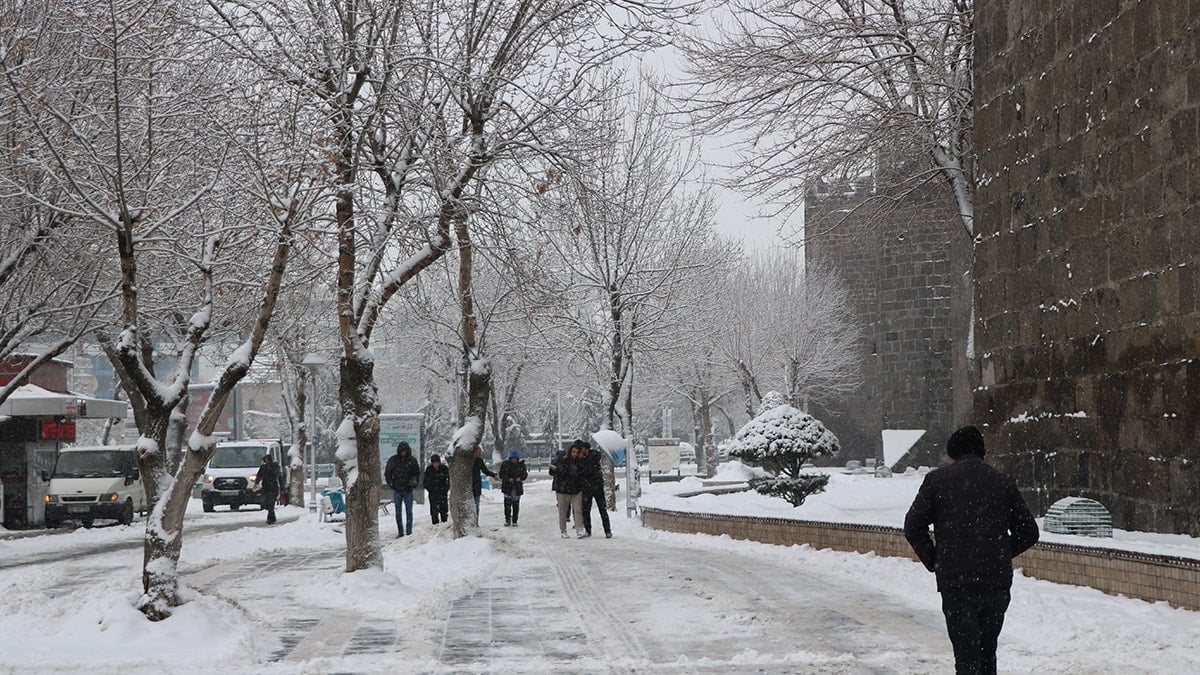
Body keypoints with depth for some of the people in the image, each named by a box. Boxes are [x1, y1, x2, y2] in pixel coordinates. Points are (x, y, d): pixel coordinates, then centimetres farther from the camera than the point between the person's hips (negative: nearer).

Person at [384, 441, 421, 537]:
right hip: (397, 490, 0)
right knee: (398, 513, 4)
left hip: (408, 490, 0)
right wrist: (391, 484, -1)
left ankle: (409, 532, 5)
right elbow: (387, 474, 9)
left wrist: (414, 483, -3)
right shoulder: (393, 460, 0)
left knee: (409, 512, 0)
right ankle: (400, 532, 9)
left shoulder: (412, 460, 1)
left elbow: (417, 473, 12)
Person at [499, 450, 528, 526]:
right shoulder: (505, 464, -3)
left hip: (517, 488, 1)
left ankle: (514, 521, 11)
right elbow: (501, 474, -2)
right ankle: (507, 520, 11)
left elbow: (525, 474, 8)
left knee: (516, 504, 2)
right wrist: (508, 479, -18)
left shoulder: (521, 465, 2)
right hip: (507, 487, -1)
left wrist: (520, 478, -13)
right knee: (507, 503, -2)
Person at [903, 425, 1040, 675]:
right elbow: (1029, 532, 10)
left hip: (956, 583, -3)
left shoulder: (937, 479, 4)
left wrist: (933, 561, 9)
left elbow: (913, 527, -3)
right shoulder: (1003, 482, 11)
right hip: (998, 582, 3)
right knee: (987, 652, 18)